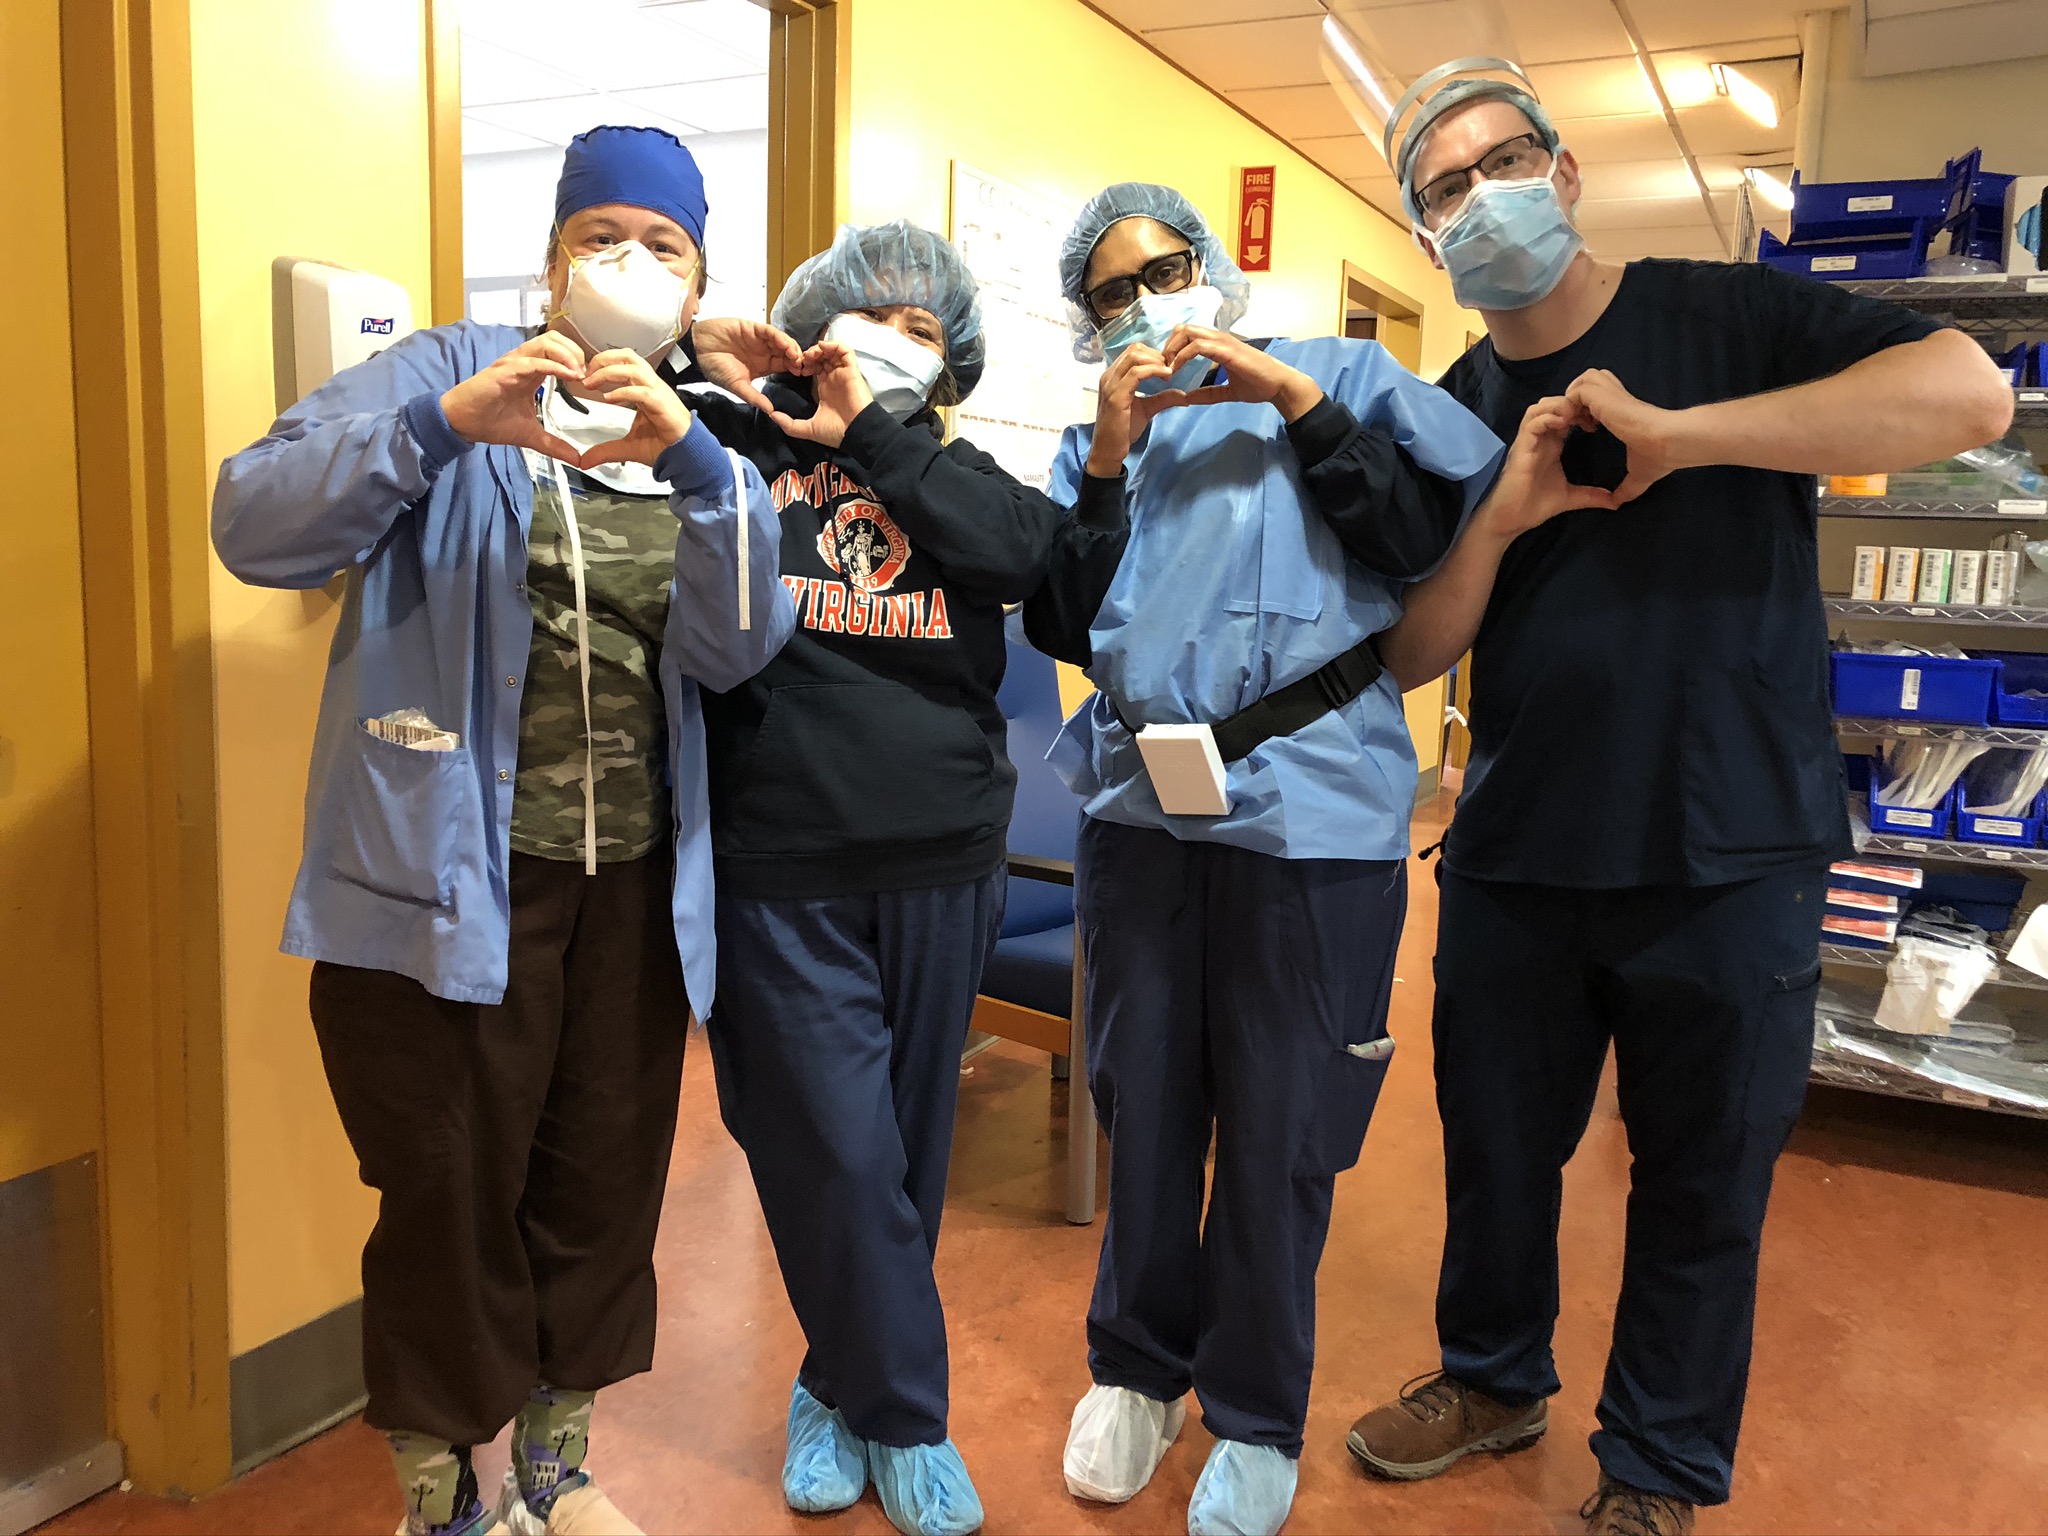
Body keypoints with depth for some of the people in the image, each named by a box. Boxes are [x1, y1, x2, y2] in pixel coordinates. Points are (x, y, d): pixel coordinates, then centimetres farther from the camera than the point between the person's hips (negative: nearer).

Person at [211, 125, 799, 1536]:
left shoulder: (706, 449, 8)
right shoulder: (446, 379, -2)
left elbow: (735, 651, -8)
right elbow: (252, 524, -15)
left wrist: (688, 461, -24)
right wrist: (443, 422, -28)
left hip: (634, 879, 4)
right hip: (450, 874, -4)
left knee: (604, 1185, 16)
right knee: (451, 1199, 8)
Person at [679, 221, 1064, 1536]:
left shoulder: (957, 478, 12)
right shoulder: (741, 450, 4)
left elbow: (1032, 550, -9)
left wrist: (880, 429, -8)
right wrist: (700, 365, -10)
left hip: (940, 870, 4)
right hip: (780, 871, -3)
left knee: (906, 1151, 13)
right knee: (837, 1152, -2)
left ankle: (841, 1387, 35)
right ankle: (906, 1418, 22)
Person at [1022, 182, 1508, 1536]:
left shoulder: (1338, 377, 6)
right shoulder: (1097, 442, 16)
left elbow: (1435, 531, -6)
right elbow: (1061, 626, 6)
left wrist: (1292, 400, -9)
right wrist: (1111, 456, -3)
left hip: (1312, 811, -3)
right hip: (1142, 806, 4)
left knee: (1278, 1127, 6)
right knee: (1144, 1104, 14)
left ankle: (1255, 1417, 26)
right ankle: (1140, 1365, 35)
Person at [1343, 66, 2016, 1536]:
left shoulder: (1729, 316, -4)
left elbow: (1971, 391, -19)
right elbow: (1410, 653, 2)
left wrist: (1677, 433, -23)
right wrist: (1501, 508, -14)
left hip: (1726, 857, -3)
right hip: (1515, 855, 4)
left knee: (1704, 1178, 11)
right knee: (1496, 1143, 17)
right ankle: (1494, 1378, 43)